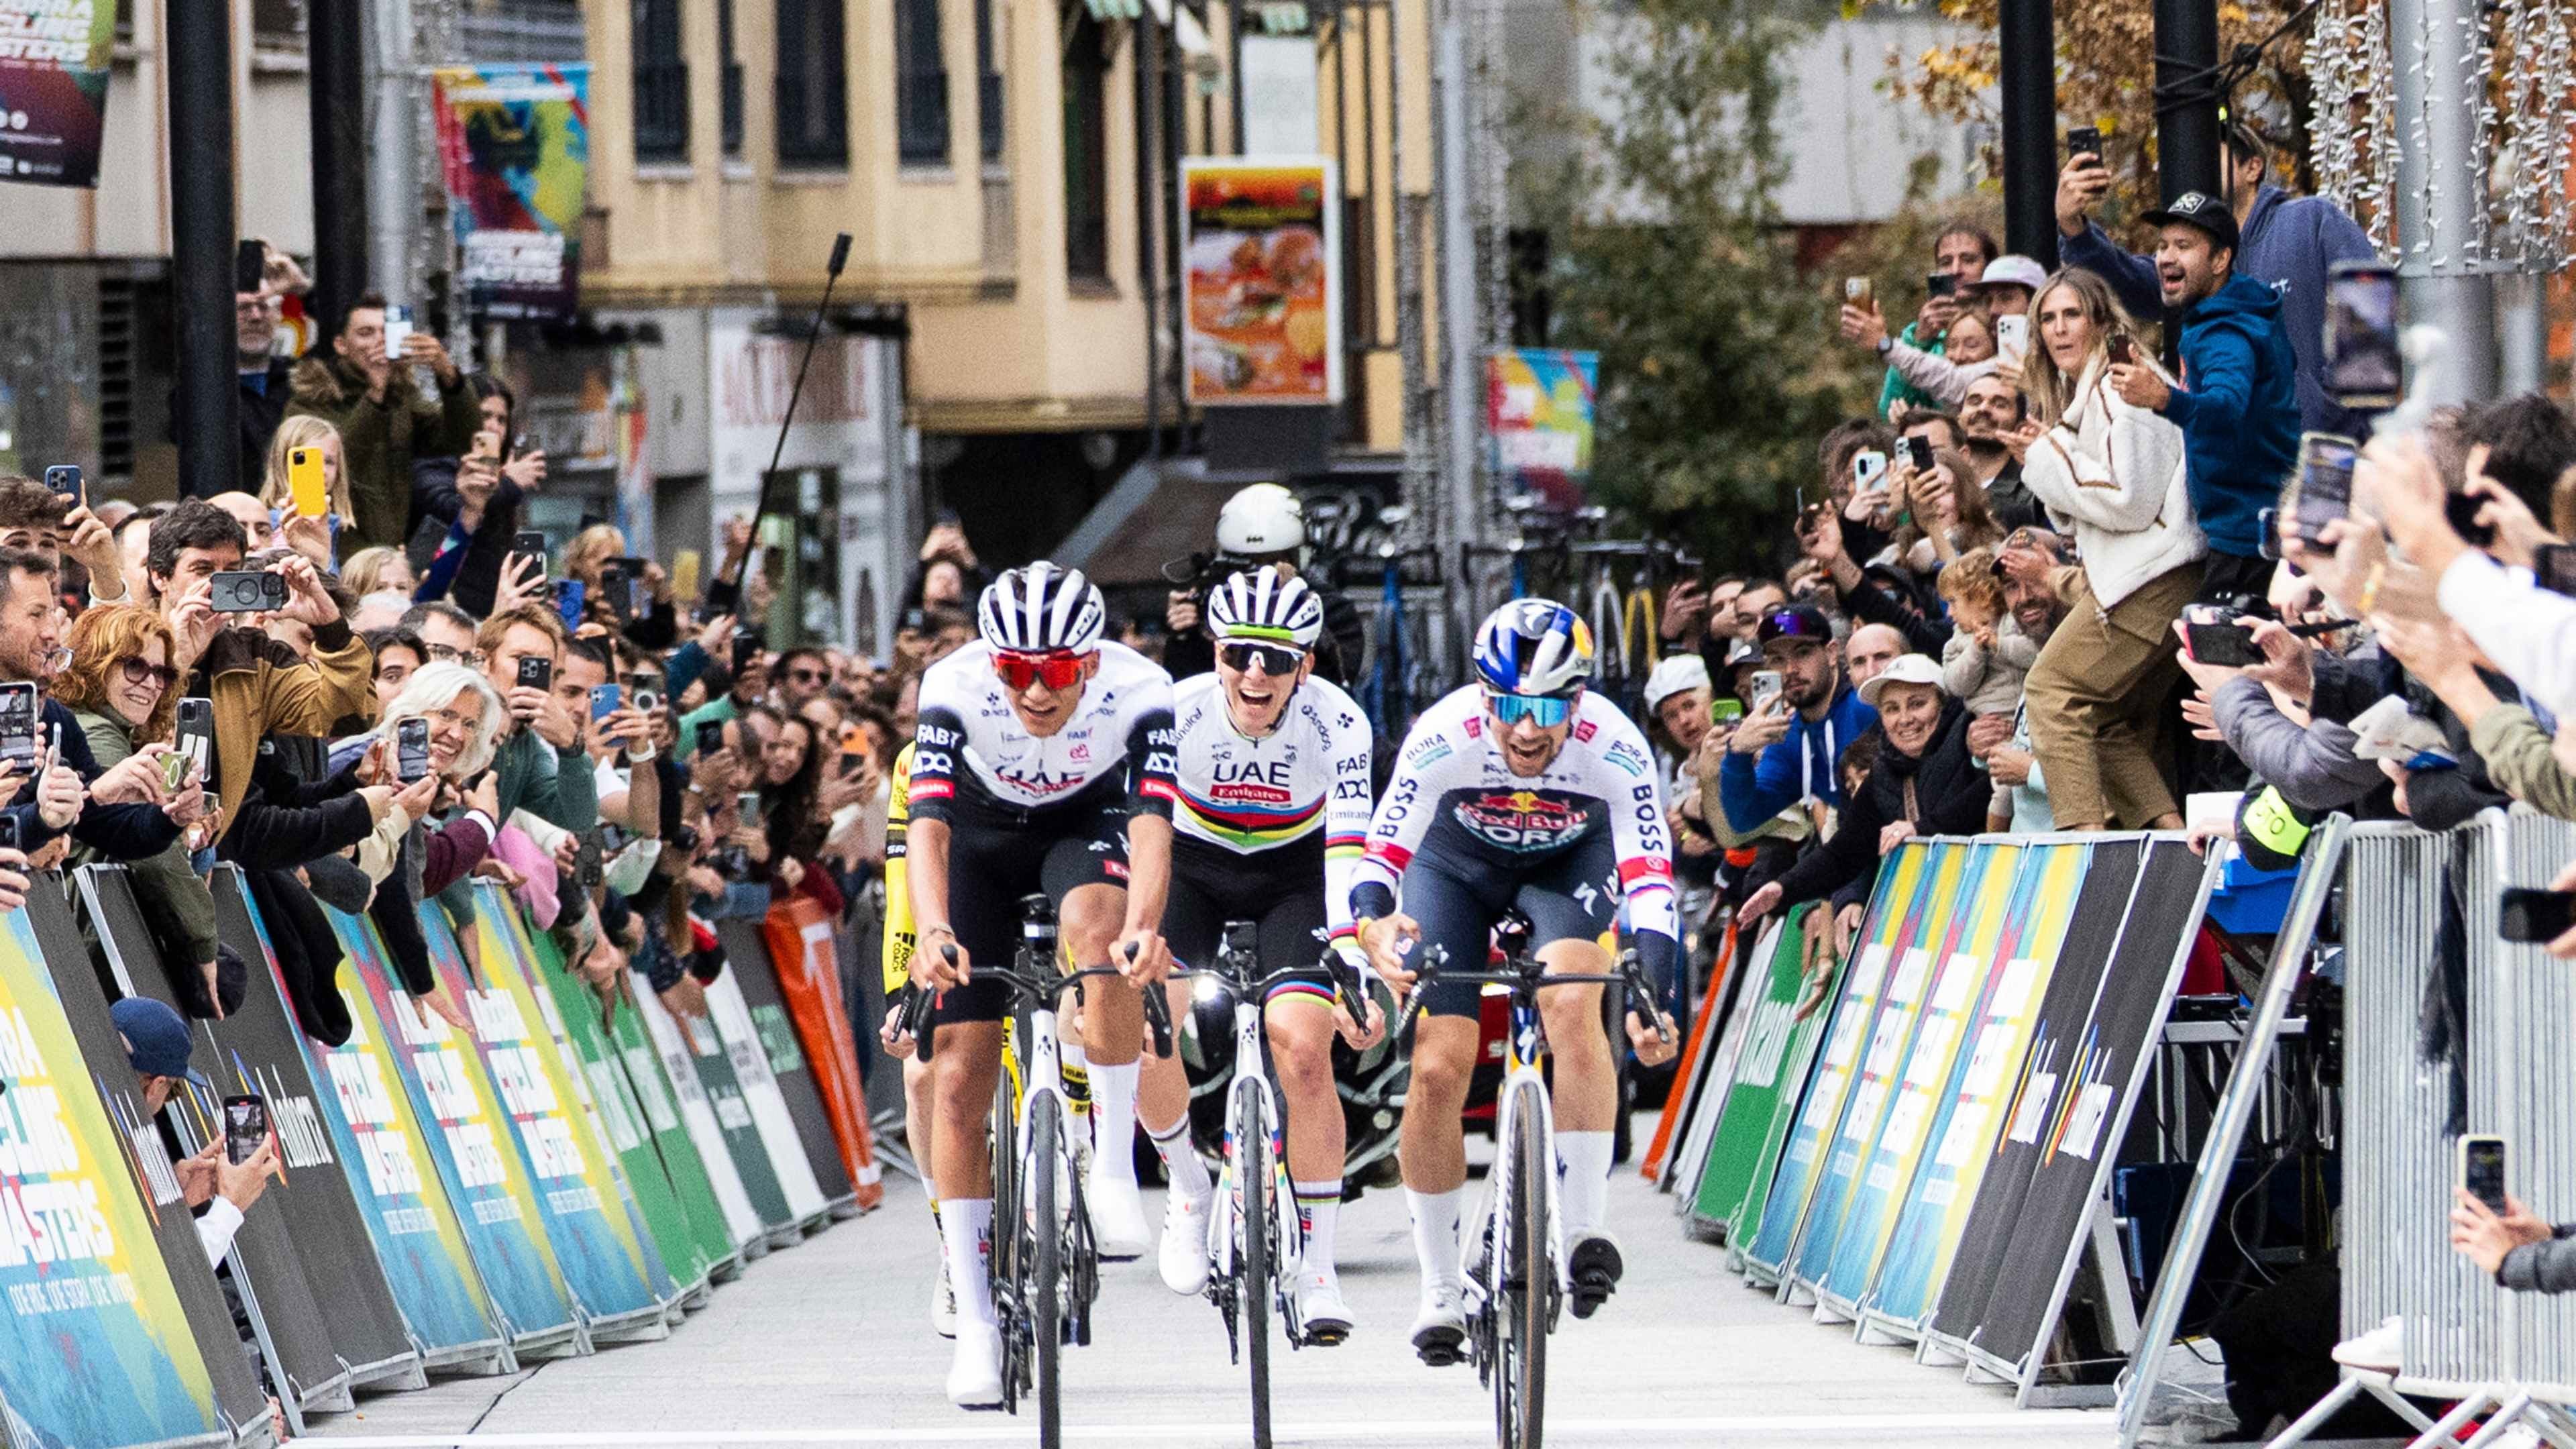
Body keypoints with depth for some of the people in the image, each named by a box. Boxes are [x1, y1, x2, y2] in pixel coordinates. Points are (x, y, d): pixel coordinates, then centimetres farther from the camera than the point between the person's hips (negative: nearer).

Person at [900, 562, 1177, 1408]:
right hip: (983, 839, 1)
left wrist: (1144, 928, -60)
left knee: (1098, 926, -37)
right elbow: (928, 826, -40)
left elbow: (1152, 823, -42)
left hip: (1087, 823, -1)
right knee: (959, 1077, -8)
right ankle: (975, 1323, 1)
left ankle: (1113, 1167, -25)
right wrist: (932, 930, -58)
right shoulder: (956, 690, -31)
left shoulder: (1138, 694, -31)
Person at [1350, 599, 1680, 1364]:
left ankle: (1584, 1227, -22)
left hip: (1570, 860, 0)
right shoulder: (1443, 740, -35)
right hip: (1457, 862, 0)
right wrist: (1372, 923, -56)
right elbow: (1380, 854, -33)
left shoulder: (1615, 749, -34)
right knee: (1438, 1067, -11)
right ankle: (1441, 1290, 3)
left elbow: (1650, 880, -38)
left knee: (1573, 1005, -30)